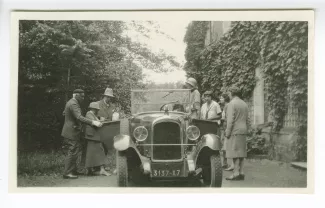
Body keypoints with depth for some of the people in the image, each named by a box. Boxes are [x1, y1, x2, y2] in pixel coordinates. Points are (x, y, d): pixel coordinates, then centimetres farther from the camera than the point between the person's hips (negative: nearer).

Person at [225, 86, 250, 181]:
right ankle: (241, 173, 9)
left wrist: (227, 133, -12)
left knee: (235, 152, -8)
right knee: (241, 152, 9)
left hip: (235, 131, -8)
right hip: (243, 131, 8)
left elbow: (230, 120, -15)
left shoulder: (231, 104, -9)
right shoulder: (244, 104, 16)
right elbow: (247, 120, 18)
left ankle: (236, 173, -10)